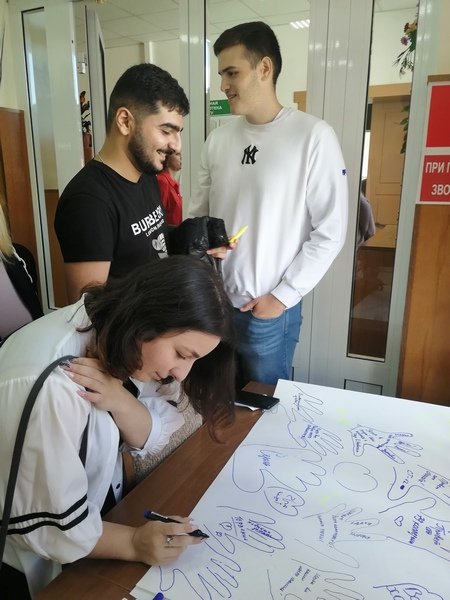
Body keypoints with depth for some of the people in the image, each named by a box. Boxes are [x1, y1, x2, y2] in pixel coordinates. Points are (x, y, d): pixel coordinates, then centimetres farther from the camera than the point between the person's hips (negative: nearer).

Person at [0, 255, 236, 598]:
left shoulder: (111, 332, -13)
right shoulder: (48, 386, -37)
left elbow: (150, 437, -9)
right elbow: (40, 524, -26)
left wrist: (118, 400, -27)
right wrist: (134, 544, -29)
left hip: (96, 504, 6)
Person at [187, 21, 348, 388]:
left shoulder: (313, 136, -10)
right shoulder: (218, 139, 4)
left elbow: (331, 232, -11)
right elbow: (197, 213, 9)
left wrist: (283, 295, -12)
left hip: (270, 309, -4)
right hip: (212, 302, 4)